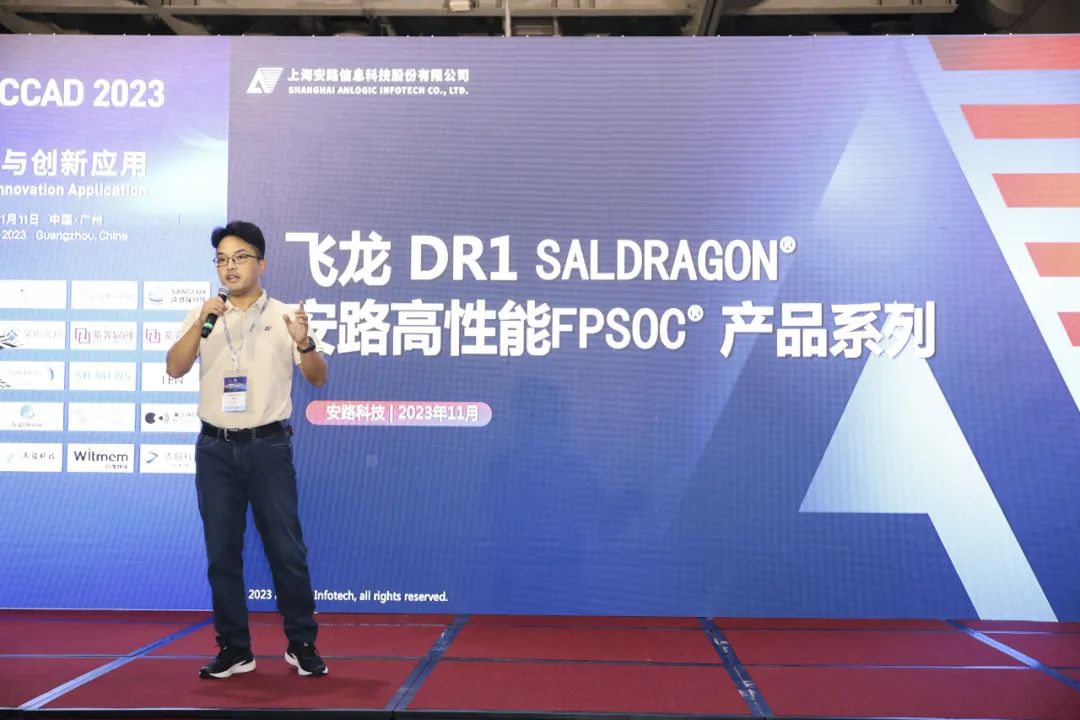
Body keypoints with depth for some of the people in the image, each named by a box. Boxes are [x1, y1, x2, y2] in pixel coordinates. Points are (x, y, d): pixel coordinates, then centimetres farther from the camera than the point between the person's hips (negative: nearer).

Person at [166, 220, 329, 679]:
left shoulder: (284, 317, 2)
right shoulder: (202, 318, 7)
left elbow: (318, 379, -2)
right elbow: (175, 368, -6)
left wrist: (304, 344, -23)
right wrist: (202, 322, -19)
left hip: (268, 446, -2)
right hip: (215, 449, 2)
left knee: (286, 549, 1)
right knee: (222, 553, 7)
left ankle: (302, 645, 15)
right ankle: (234, 649, 20)